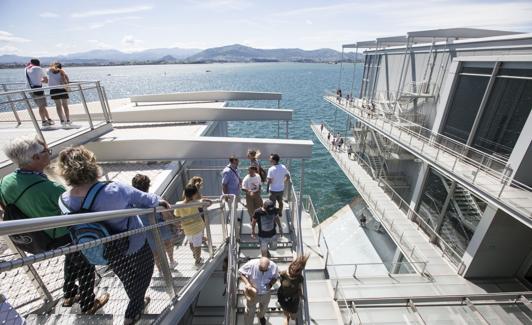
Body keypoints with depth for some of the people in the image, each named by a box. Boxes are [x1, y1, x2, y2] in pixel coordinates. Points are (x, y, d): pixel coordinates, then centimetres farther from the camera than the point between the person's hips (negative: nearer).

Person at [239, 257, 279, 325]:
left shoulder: (274, 266, -29)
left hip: (266, 293, 3)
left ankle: (261, 316, 67)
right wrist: (247, 283, -33)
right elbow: (241, 272, -20)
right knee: (250, 311, 21)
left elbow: (275, 277, -8)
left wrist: (270, 284, -28)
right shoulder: (251, 264, -36)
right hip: (252, 293, -2)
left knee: (264, 308, 33)